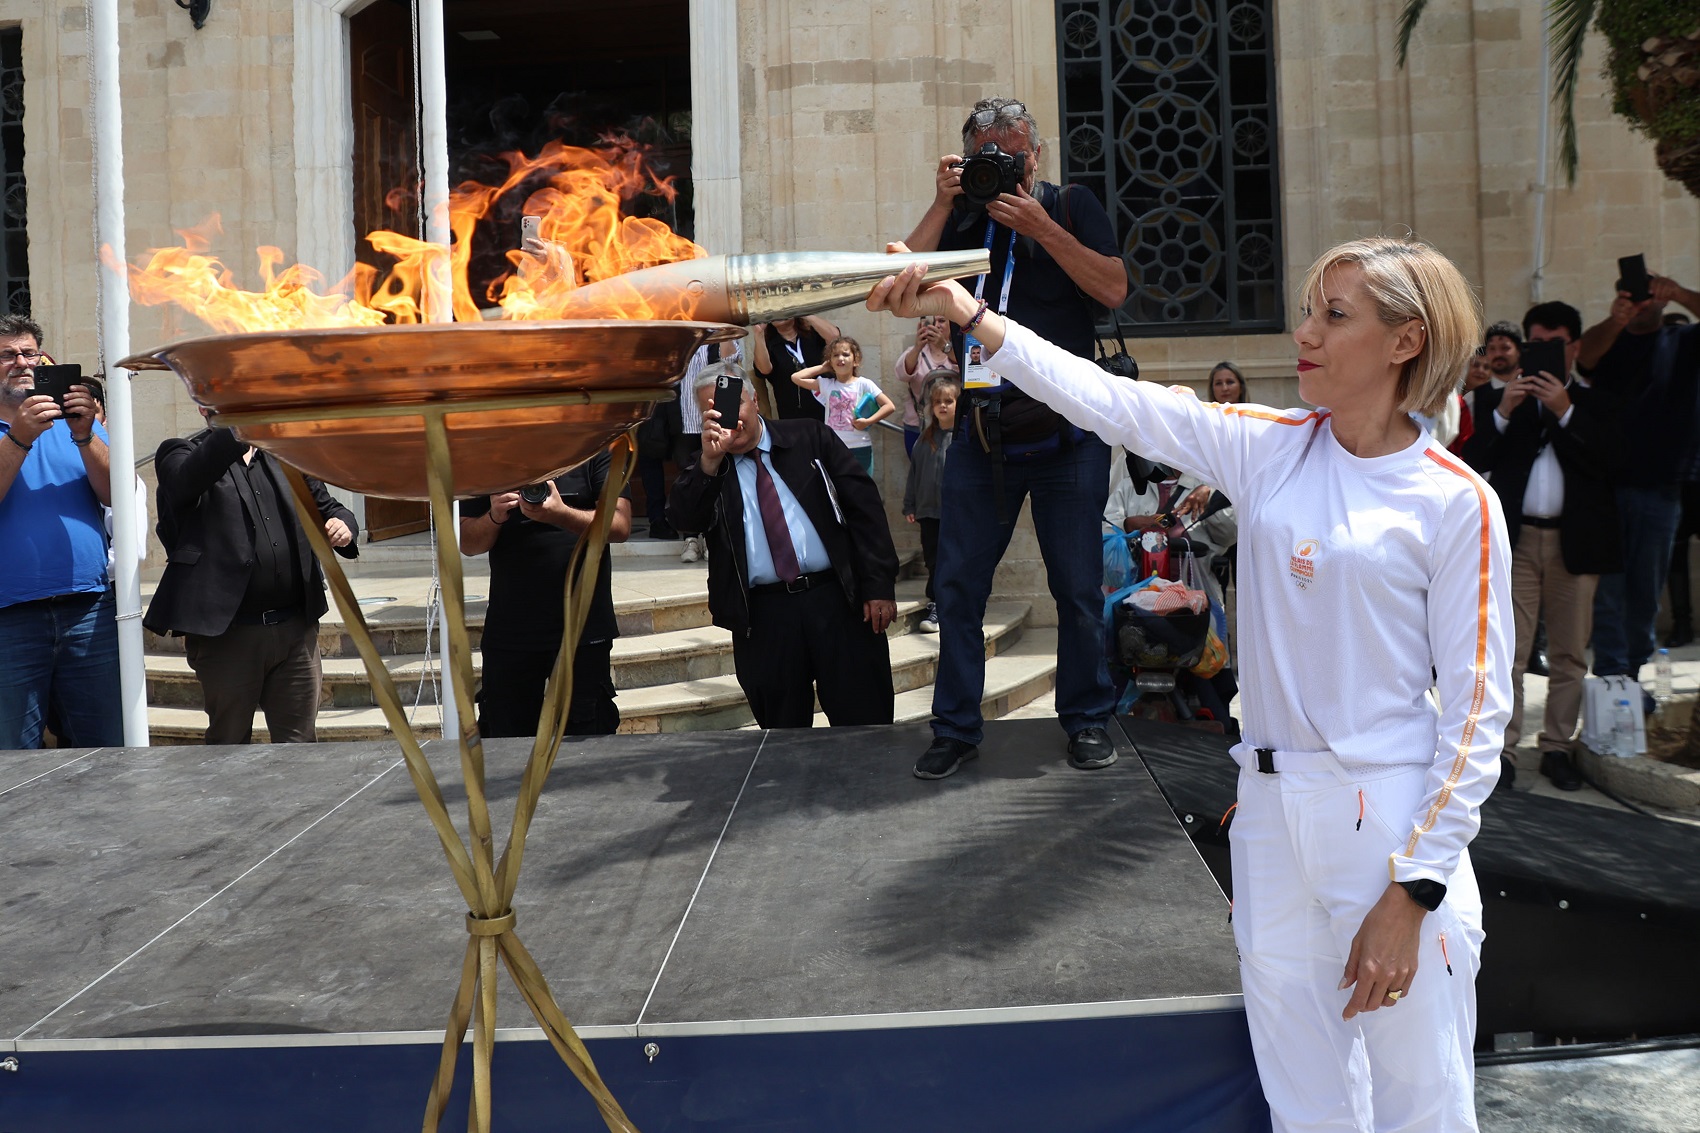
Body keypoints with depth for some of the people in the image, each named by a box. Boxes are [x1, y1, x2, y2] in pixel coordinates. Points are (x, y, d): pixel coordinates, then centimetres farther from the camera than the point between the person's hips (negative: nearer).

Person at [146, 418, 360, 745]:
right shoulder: (180, 453, 1)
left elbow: (328, 508, 21)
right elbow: (187, 477, -23)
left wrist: (344, 525, -4)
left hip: (297, 629, 4)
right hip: (225, 632, -4)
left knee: (300, 746, 7)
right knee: (230, 748, 9)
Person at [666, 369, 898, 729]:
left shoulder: (810, 439, 8)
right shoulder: (704, 471, 10)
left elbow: (864, 505, 4)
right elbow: (683, 518, -8)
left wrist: (879, 584, -5)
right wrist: (709, 461, -21)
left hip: (838, 601, -1)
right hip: (762, 617, 1)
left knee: (864, 724, 1)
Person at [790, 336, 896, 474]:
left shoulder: (864, 384, -4)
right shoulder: (826, 384, 3)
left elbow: (890, 406, -5)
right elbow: (796, 377, 0)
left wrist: (868, 421, -15)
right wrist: (822, 368, 4)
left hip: (860, 447, -2)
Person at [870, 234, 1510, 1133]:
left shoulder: (1457, 502, -8)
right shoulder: (1269, 448, 4)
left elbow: (1477, 710, -8)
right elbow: (1106, 399, 3)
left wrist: (1411, 895, -12)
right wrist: (965, 312, -4)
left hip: (1391, 822, -4)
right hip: (1271, 811, 4)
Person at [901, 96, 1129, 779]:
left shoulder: (1071, 206, 5)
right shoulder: (961, 218, 10)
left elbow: (1114, 288, -8)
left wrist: (1041, 227, -14)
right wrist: (942, 204, -7)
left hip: (1065, 432, -2)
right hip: (982, 432, 2)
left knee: (1078, 586, 4)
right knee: (958, 586, 3)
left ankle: (1087, 721, 19)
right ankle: (955, 729, 14)